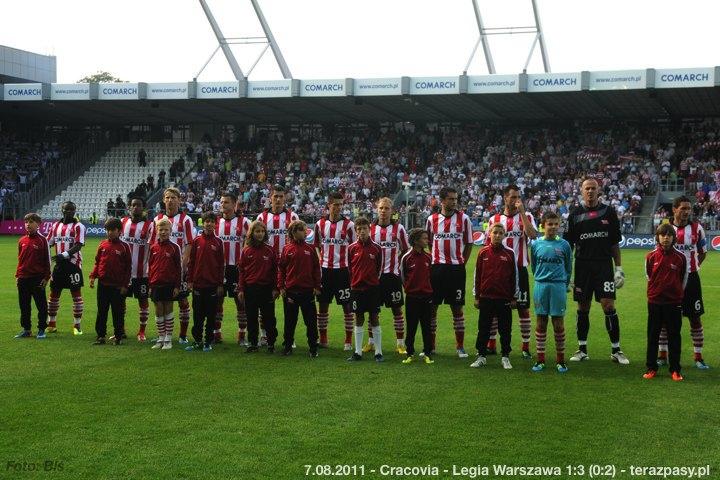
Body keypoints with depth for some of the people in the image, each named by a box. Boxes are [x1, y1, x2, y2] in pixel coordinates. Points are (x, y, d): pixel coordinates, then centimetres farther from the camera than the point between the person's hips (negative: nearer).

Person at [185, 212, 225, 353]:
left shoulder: (218, 242, 1)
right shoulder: (197, 240, 3)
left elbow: (221, 264, 2)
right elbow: (191, 261, 6)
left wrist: (220, 284, -1)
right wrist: (190, 280, 1)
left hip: (213, 284, -1)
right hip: (198, 284, 1)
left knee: (211, 315, 5)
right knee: (198, 316, 6)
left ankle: (208, 342, 13)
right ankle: (197, 341, 16)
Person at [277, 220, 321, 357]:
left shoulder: (310, 249, 3)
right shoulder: (287, 249, 1)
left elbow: (316, 268, 5)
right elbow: (281, 268, 3)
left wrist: (317, 287, 0)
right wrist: (281, 286, -2)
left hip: (307, 291, 0)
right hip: (290, 291, 0)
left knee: (311, 320, 3)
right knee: (290, 321, 10)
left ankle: (313, 348, 12)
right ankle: (287, 346, 21)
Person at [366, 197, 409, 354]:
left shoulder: (399, 228, 1)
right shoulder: (371, 228, 5)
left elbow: (405, 250, 8)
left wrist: (398, 263, -1)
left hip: (393, 274, -2)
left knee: (397, 309, 2)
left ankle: (400, 344, 9)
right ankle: (370, 342, 18)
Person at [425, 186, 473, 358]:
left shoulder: (463, 218, 0)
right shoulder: (432, 219, 4)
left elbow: (469, 244, 6)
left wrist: (462, 262, 1)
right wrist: (430, 262, 6)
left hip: (456, 268, -1)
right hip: (436, 268, 1)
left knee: (457, 308, 3)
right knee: (432, 307, 4)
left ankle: (460, 346, 12)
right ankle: (430, 345, 14)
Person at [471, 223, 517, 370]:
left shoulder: (509, 254, 1)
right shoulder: (483, 253, 2)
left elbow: (514, 276, 5)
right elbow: (477, 275, 5)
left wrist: (514, 297, 4)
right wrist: (476, 296, 4)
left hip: (504, 298, 0)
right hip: (486, 297, 0)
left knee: (505, 329, 6)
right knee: (483, 329, 6)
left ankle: (505, 357, 16)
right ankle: (481, 356, 15)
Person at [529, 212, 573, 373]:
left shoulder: (564, 245, 2)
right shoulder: (536, 244, 4)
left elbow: (569, 268, 9)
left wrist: (565, 285, 9)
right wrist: (540, 279, 13)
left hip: (558, 286, -1)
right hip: (541, 286, 1)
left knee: (558, 323, 2)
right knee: (541, 322, 5)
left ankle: (560, 360, 10)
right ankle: (540, 359, 11)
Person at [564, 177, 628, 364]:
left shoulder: (609, 212, 5)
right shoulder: (575, 214, 5)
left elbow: (615, 243, 8)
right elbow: (568, 244, 7)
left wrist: (619, 268, 3)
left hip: (604, 265, -1)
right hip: (582, 266, 1)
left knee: (609, 306, -7)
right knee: (583, 308, 6)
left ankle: (616, 350, 1)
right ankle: (582, 349, 15)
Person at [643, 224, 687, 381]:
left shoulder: (680, 258, -4)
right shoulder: (651, 256, -2)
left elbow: (684, 280, 7)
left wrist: (677, 293, 12)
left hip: (674, 302, -1)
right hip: (654, 301, 1)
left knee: (674, 336, 5)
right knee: (652, 336, 8)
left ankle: (675, 370, 13)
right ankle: (651, 368, 17)